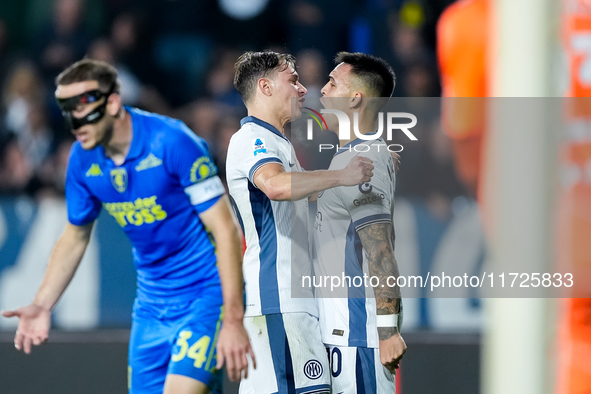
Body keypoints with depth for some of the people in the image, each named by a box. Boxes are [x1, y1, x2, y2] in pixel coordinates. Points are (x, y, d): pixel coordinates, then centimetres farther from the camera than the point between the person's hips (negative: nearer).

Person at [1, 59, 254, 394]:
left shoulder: (172, 142, -21)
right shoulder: (83, 160, -2)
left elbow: (226, 231, -19)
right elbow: (75, 236, 17)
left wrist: (233, 321, -23)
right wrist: (42, 305, 7)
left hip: (207, 293, -6)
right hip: (152, 300, 6)